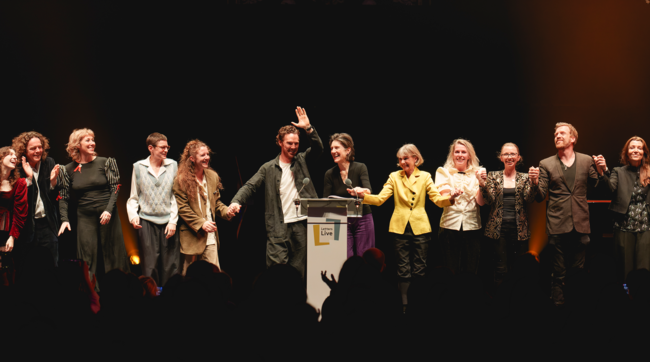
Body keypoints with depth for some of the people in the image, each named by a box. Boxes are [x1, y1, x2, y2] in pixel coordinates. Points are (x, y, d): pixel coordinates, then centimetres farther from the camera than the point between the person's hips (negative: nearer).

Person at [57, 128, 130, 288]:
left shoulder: (105, 163, 1)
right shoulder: (68, 170, 5)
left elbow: (115, 188, -1)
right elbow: (63, 197, 6)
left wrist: (109, 210, -15)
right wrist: (64, 219, -6)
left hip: (107, 215, -1)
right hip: (85, 216, 1)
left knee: (113, 253, 2)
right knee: (87, 257, -3)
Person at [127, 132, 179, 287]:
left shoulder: (172, 165, 5)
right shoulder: (138, 167, 4)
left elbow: (176, 196, 5)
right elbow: (134, 197, 10)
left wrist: (173, 220, -2)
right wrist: (133, 215, -7)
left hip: (168, 221, 1)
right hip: (147, 221, -1)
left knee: (170, 266, -1)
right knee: (150, 267, -2)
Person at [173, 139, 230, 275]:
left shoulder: (213, 176, 10)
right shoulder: (181, 180, -8)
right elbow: (182, 208, -10)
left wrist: (227, 211, -5)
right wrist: (200, 223, -18)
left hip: (210, 237, 4)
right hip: (191, 237, -4)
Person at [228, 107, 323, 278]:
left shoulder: (301, 160, 13)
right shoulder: (269, 168, 7)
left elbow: (318, 148, 0)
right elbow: (250, 186, 1)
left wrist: (308, 128, -13)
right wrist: (236, 201, -17)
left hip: (302, 225, 2)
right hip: (278, 227, -2)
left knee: (298, 271, 5)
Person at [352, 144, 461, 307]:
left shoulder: (425, 177, 4)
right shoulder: (394, 177, 5)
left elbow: (437, 200, -4)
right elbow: (380, 199, -4)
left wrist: (450, 198, -26)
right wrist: (364, 195, -23)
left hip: (420, 227, 0)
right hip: (400, 227, 0)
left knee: (419, 269, 4)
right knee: (403, 269, 4)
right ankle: (404, 304, 9)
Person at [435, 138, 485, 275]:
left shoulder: (477, 173, 7)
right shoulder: (443, 172, 7)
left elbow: (481, 202, -2)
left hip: (472, 226, 1)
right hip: (450, 226, -1)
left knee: (471, 271, 4)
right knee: (451, 271, 2)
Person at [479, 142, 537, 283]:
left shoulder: (524, 178, 10)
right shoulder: (493, 176, 9)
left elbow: (529, 198, -4)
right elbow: (490, 200, -1)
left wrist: (534, 183, -21)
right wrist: (483, 185, -19)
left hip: (519, 228, 1)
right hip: (498, 228, -1)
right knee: (501, 268, -4)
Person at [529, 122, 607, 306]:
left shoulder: (587, 160, 7)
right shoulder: (546, 164, 4)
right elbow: (539, 197, 1)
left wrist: (601, 171, -11)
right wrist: (535, 182, -19)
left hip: (580, 224, 1)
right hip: (557, 225, -1)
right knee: (559, 273, 3)